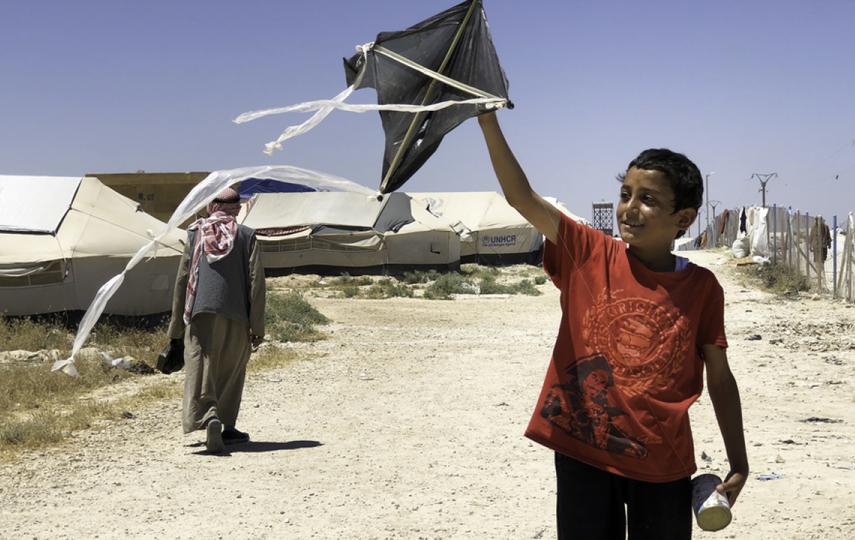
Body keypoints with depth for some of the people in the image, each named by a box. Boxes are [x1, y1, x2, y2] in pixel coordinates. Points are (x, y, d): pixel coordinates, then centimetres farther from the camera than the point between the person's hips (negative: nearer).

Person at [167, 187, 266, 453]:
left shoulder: (195, 233, 9)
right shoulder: (246, 235, 5)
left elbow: (182, 279, 10)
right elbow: (256, 281, 0)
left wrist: (177, 322, 17)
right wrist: (257, 325, 2)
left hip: (201, 313, 0)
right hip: (235, 314, 0)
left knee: (201, 369, -4)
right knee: (231, 371, 15)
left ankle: (210, 417, -27)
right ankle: (227, 427, 20)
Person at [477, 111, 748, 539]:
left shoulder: (702, 287, -3)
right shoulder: (590, 255, -4)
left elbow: (719, 377, 3)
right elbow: (522, 197, -12)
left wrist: (738, 463, 4)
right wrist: (488, 121, -21)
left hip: (663, 465, 0)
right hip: (583, 453, 0)